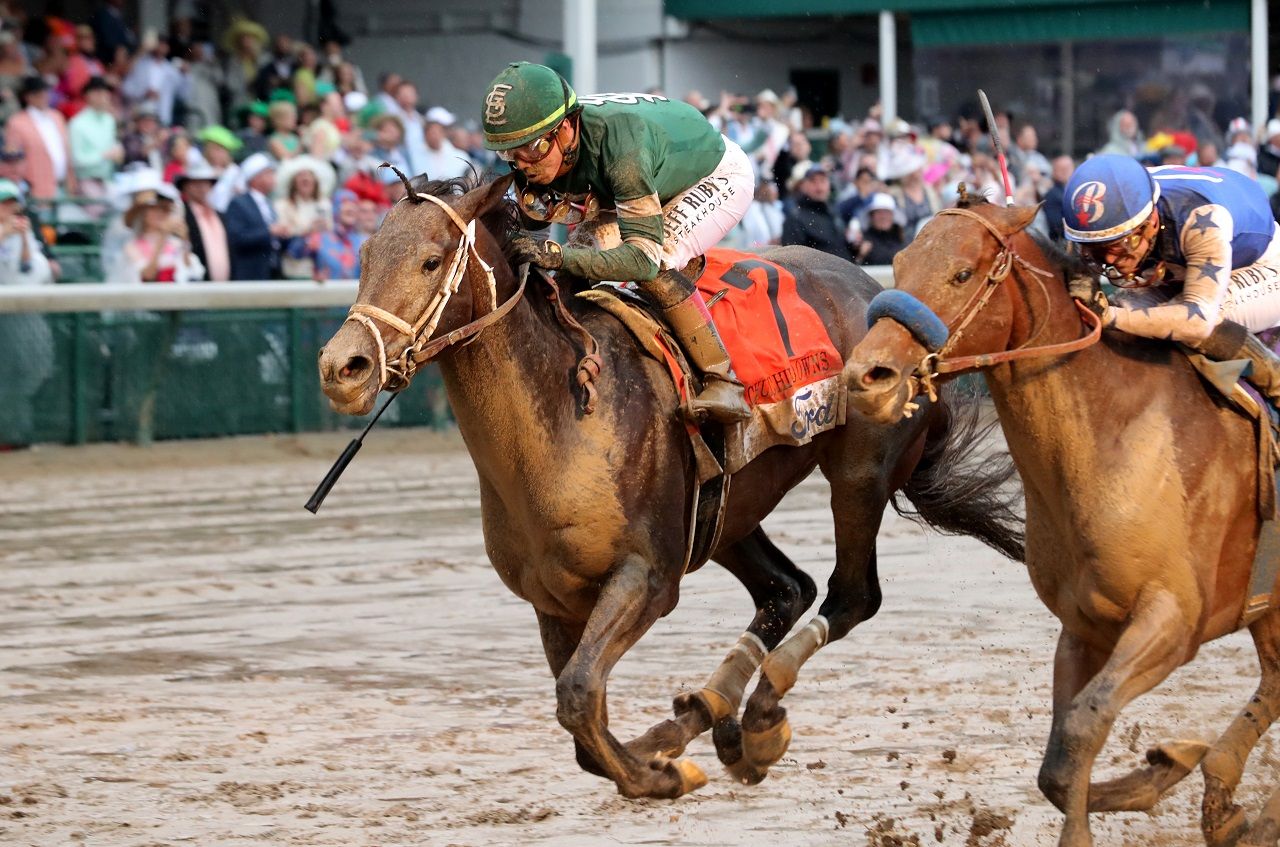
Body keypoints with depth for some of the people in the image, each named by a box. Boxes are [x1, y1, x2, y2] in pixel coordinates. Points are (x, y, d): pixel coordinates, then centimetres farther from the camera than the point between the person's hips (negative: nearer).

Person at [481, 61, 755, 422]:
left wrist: (559, 256, -57)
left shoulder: (619, 146, -44)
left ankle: (723, 383, -21)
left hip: (721, 176, -9)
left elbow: (644, 258, -46)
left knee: (654, 269, -28)